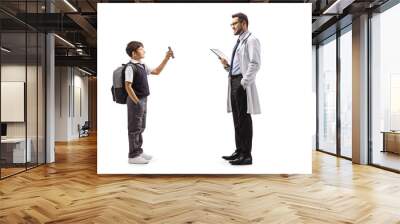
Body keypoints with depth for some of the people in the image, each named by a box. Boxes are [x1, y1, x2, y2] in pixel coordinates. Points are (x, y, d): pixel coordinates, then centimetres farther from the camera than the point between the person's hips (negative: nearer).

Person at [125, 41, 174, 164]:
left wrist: (166, 58, 12)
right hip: (135, 101, -9)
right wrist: (137, 102, -18)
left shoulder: (142, 65, 11)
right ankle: (133, 156, 10)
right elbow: (128, 86, -20)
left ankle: (138, 151, 30)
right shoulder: (130, 67, -15)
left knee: (140, 127, 17)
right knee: (134, 128, 0)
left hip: (143, 100, 9)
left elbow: (156, 71, 19)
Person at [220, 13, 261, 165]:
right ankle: (239, 151, 21)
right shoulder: (239, 41, 22)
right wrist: (227, 65, 8)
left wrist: (244, 82, -20)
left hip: (243, 83, -9)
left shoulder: (251, 40, -5)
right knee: (237, 118, 12)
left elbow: (255, 64, -16)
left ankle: (247, 155, 1)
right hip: (233, 81, 9)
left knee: (244, 119, -6)